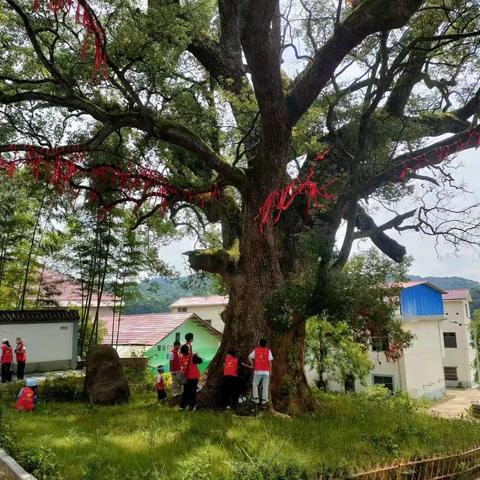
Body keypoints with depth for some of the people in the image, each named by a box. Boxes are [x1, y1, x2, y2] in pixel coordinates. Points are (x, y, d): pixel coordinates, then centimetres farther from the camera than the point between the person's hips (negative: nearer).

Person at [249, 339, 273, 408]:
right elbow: (270, 361, 0)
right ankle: (264, 400, 2)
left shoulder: (256, 350, 5)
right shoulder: (268, 351, 2)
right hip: (266, 371, 0)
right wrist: (270, 370, 7)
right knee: (265, 387, 5)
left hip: (258, 371, 0)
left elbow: (250, 357, -1)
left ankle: (256, 398, 6)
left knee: (255, 385, 15)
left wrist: (252, 364, 12)